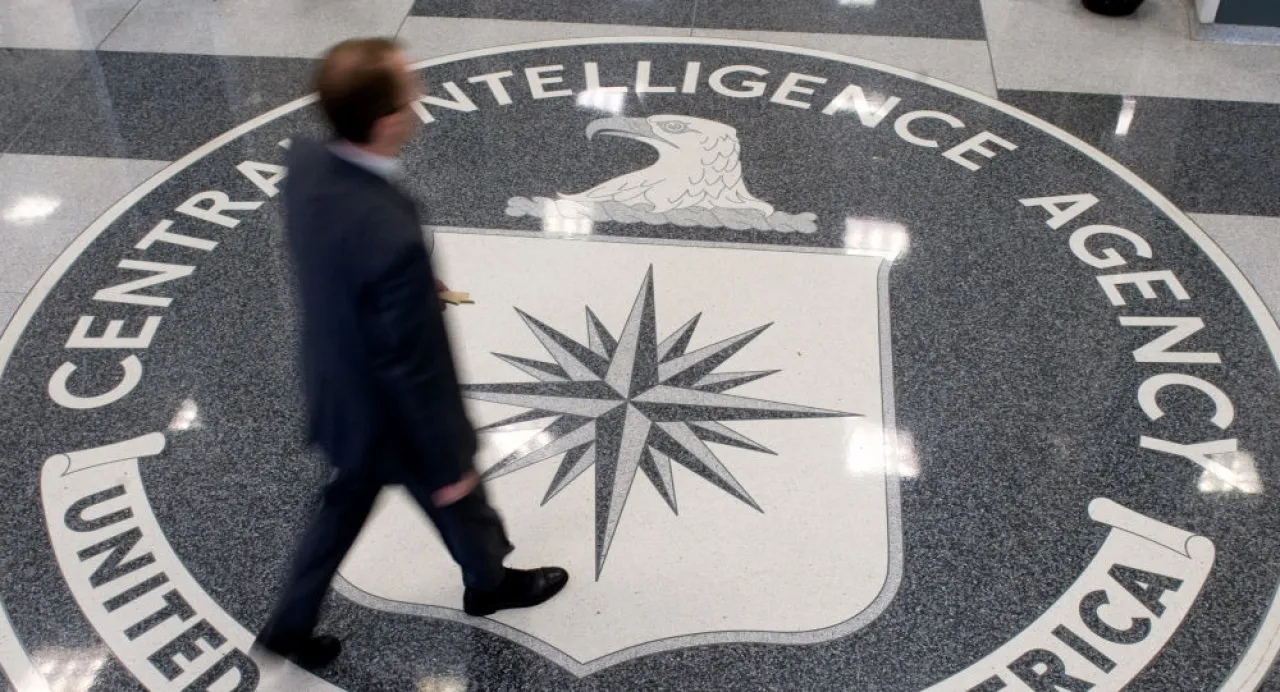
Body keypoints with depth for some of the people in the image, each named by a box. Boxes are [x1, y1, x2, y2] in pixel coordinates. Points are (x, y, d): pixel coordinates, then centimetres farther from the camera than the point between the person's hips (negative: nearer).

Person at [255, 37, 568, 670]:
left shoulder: (305, 162, -18)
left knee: (345, 505, 32)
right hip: (392, 418, -6)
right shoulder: (391, 237, -42)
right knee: (460, 505, 26)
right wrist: (450, 463, -14)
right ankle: (490, 581, 57)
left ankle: (292, 623, 49)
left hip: (336, 394, 6)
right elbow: (415, 371, -29)